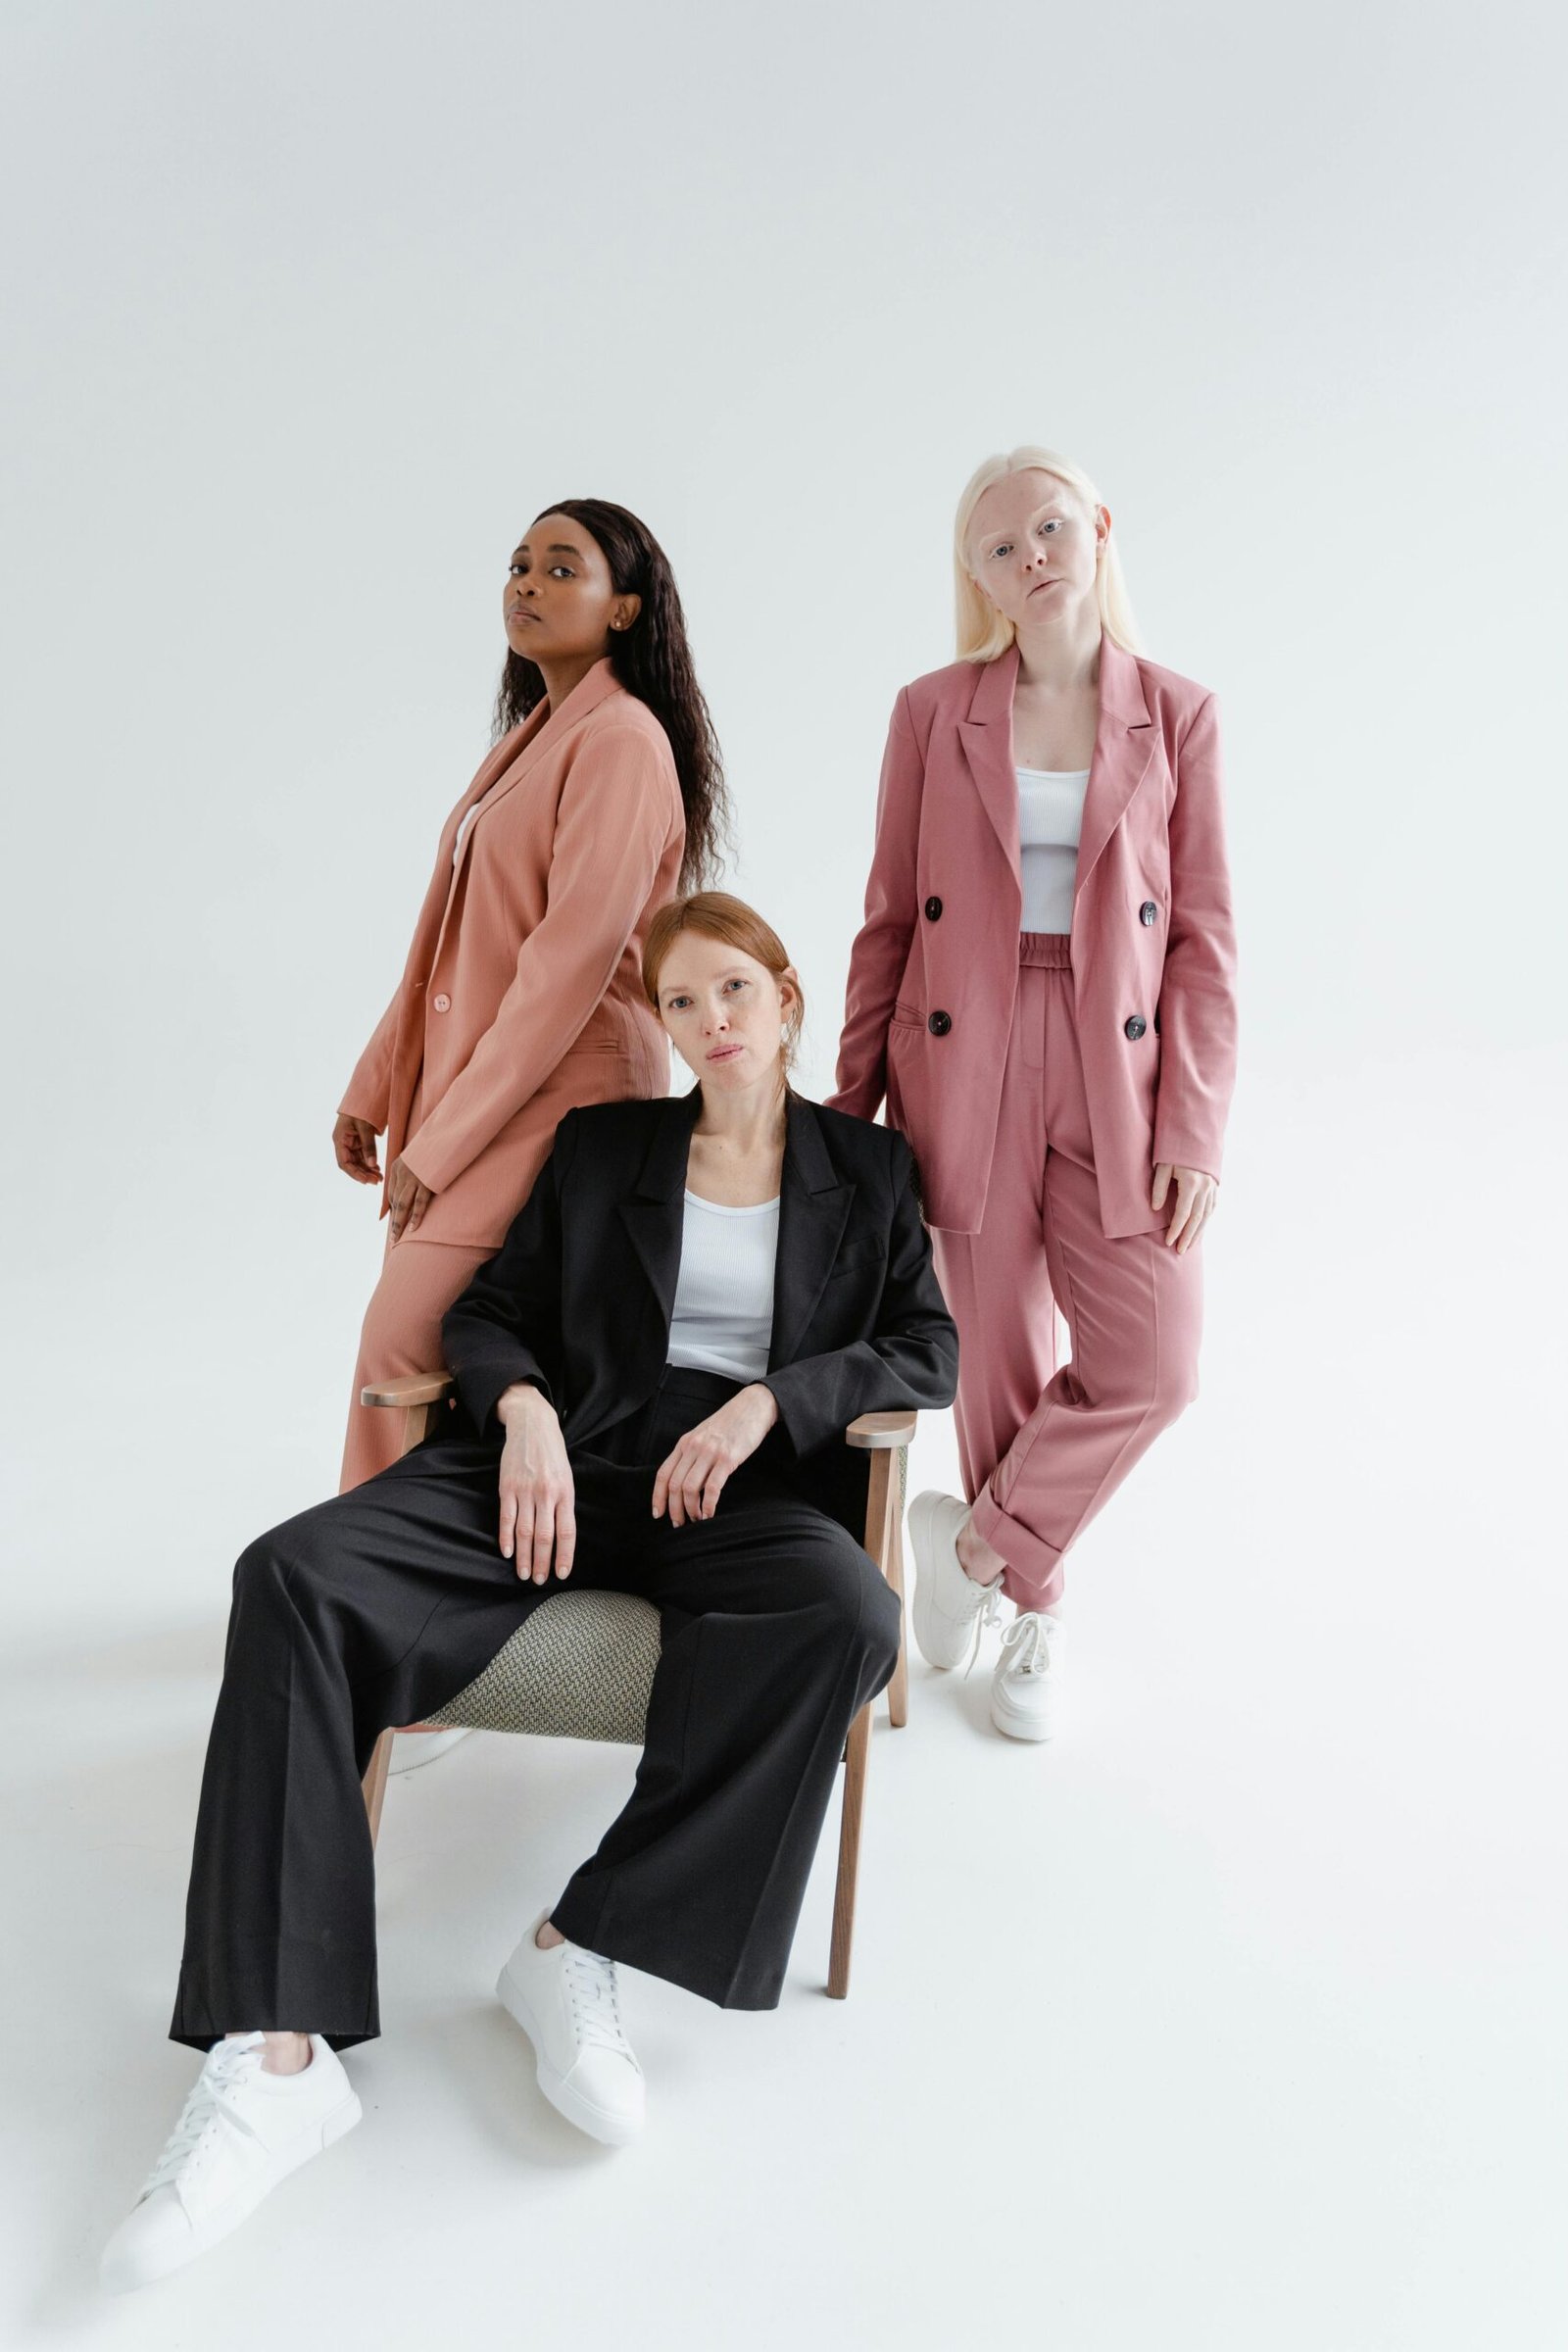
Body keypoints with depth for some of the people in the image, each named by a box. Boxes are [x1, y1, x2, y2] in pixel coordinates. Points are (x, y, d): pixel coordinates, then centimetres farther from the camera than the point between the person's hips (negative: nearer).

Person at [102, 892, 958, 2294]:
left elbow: (930, 1352, 6)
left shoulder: (867, 1169, 15)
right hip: (572, 1458, 2)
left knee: (849, 1615, -37)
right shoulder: (602, 1147, 18)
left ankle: (580, 1945, -23)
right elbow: (493, 1309, 14)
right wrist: (525, 1408, -9)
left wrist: (768, 1399, -11)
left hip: (753, 1482, -1)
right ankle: (277, 2056, -28)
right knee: (297, 1576, -25)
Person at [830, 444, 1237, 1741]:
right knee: (1003, 1359, 8)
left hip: (1115, 1077, 1)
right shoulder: (932, 712, 3)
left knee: (1151, 1365, -7)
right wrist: (852, 1100, 4)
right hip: (965, 1074, 0)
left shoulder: (1177, 715, 3)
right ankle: (1032, 1608, 29)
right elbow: (890, 921, 5)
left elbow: (1204, 936, 2)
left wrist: (1195, 1130, -5)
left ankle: (978, 1539, 16)